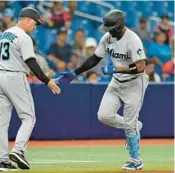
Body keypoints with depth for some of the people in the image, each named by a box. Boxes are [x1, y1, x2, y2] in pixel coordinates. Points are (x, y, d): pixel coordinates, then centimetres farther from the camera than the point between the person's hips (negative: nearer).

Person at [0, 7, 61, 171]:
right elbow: (31, 63, -16)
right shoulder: (24, 38, -11)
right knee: (28, 117, 0)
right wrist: (47, 82, -14)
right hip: (15, 78, -8)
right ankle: (18, 151, -16)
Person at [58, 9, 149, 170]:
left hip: (134, 83, -7)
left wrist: (114, 69, -29)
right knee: (104, 115, -4)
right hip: (117, 82, 7)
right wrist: (75, 73, -1)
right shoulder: (108, 37, -5)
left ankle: (136, 160, 13)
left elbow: (140, 67, -30)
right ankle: (133, 127, 23)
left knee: (130, 123, -3)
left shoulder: (132, 40, -25)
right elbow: (95, 59, 6)